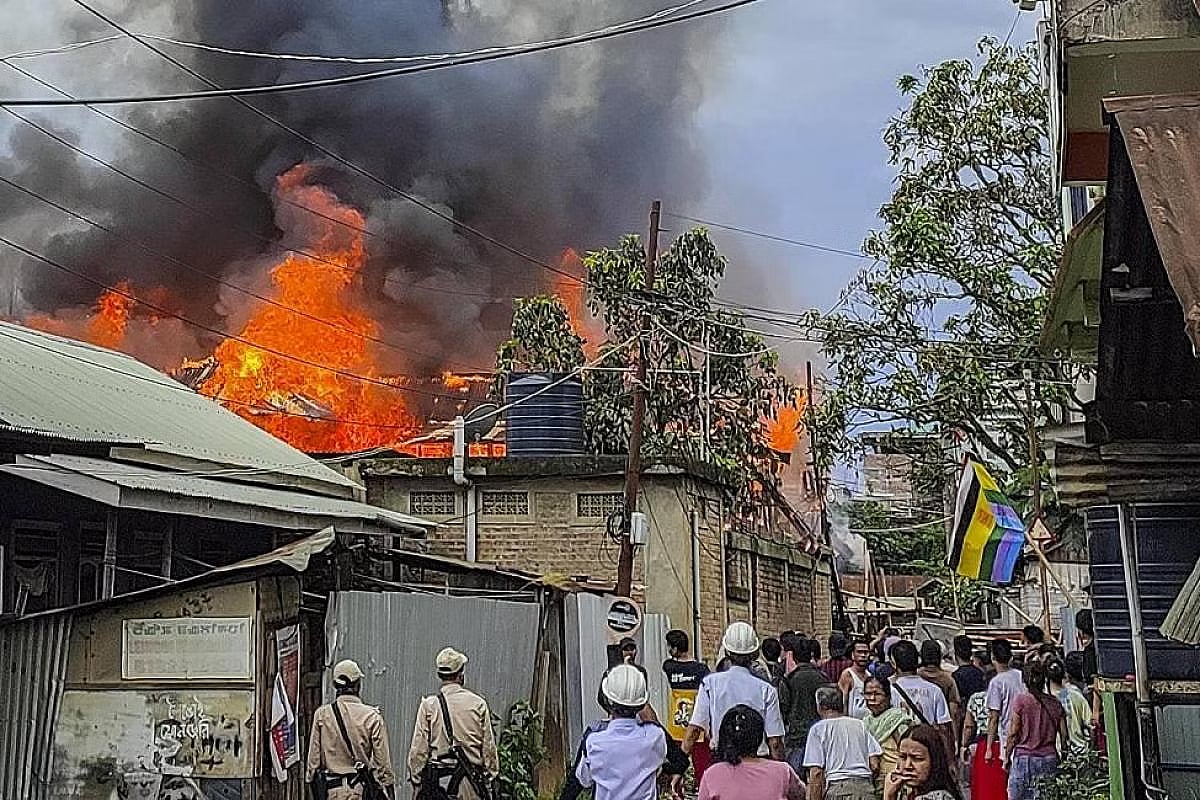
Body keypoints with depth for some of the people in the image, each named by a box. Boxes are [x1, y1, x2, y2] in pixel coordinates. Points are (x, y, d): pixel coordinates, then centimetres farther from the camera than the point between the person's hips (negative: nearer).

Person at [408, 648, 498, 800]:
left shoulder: (429, 705, -2)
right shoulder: (478, 704, 1)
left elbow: (419, 748, -2)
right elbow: (489, 746, 3)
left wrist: (415, 777, 6)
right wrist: (491, 775, 12)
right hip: (471, 781, 1)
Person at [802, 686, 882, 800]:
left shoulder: (818, 729, 4)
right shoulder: (859, 724, 16)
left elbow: (816, 773, -4)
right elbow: (875, 765, 9)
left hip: (838, 789, -5)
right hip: (866, 788, 5)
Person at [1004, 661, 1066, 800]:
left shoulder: (1021, 700, -5)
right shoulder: (1055, 703, 6)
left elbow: (1013, 734, -5)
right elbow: (1064, 736, 6)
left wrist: (1007, 757, 4)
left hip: (1024, 758, -4)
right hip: (1049, 759, 4)